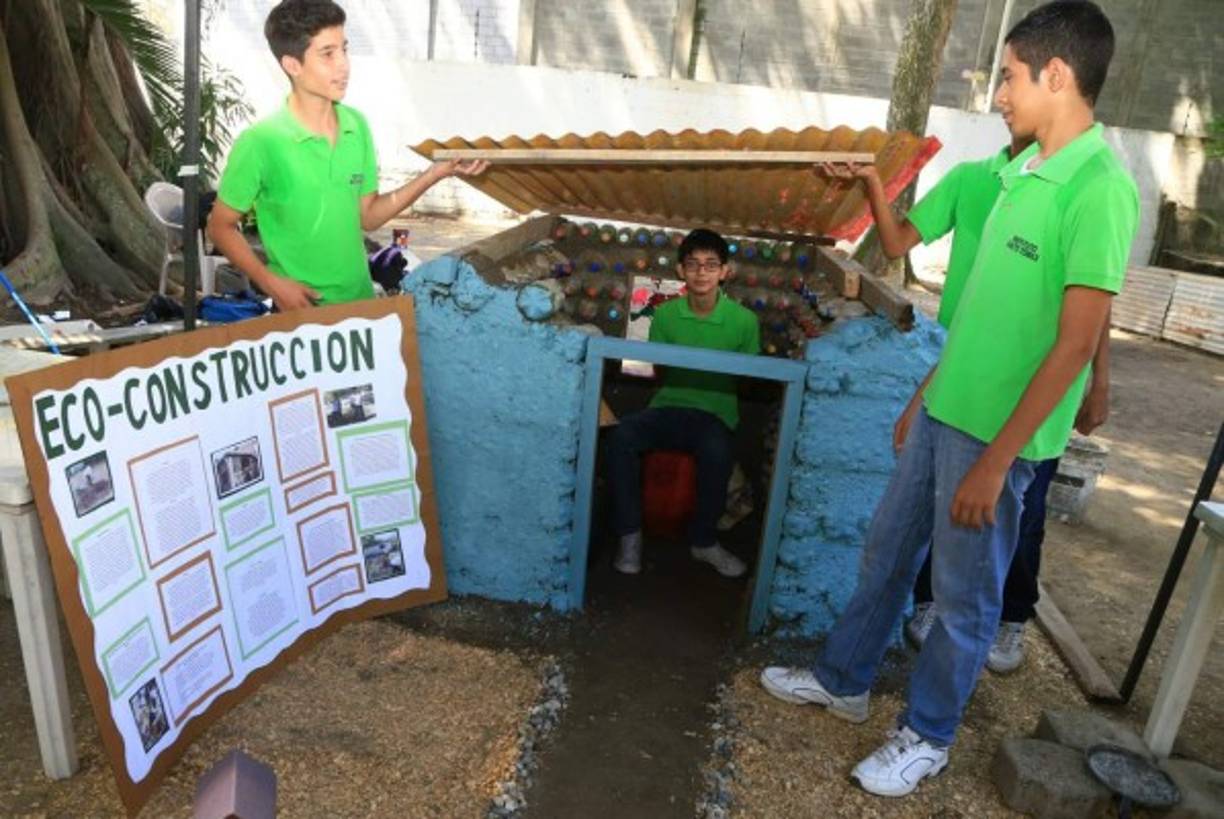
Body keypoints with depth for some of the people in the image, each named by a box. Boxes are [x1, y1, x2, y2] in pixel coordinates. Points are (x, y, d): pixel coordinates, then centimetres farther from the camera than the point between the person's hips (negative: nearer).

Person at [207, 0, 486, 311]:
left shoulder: (357, 126, 0)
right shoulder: (260, 142, -16)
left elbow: (368, 217, 4)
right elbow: (221, 227, -6)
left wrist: (434, 174, -5)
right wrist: (271, 283, -19)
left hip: (360, 299, 5)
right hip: (300, 307, -5)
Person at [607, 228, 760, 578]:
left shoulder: (744, 320, -1)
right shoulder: (665, 314, 5)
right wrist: (677, 375, -5)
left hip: (715, 415, -2)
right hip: (668, 407, 2)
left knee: (717, 452, -36)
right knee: (622, 435, -28)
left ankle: (704, 541, -10)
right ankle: (629, 533, -14)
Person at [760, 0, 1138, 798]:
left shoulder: (1100, 188, -17)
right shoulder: (1024, 170, 9)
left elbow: (1076, 345, -20)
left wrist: (996, 460, -19)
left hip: (998, 433, -8)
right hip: (947, 409, 8)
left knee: (965, 593, 9)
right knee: (887, 551, 18)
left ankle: (927, 736, 29)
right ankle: (843, 680, 37)